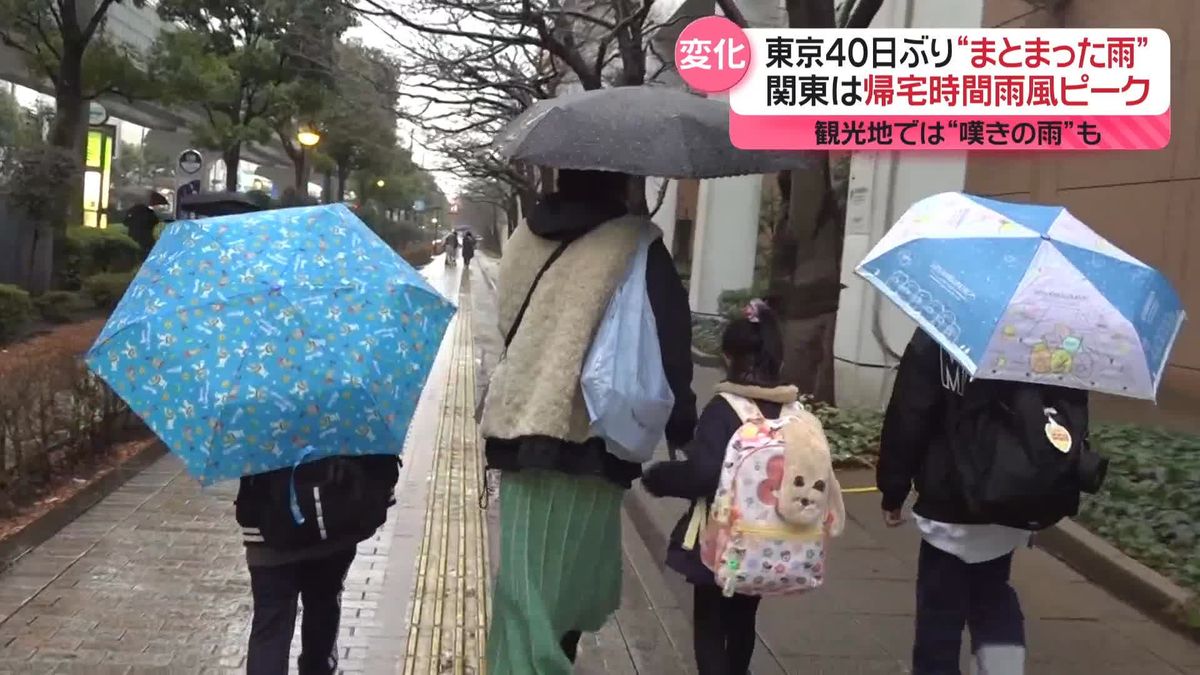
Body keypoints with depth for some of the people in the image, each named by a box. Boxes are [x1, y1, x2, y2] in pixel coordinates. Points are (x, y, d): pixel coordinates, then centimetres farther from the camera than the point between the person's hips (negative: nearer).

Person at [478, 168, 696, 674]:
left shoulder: (526, 238, 11)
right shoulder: (636, 245, -6)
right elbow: (668, 345, -10)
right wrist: (683, 432, -2)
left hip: (518, 427, 5)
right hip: (587, 439, -5)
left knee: (529, 583, 13)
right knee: (558, 589, 4)